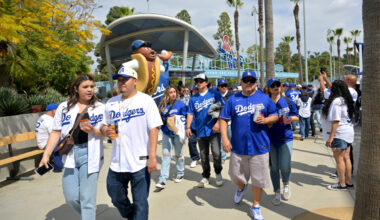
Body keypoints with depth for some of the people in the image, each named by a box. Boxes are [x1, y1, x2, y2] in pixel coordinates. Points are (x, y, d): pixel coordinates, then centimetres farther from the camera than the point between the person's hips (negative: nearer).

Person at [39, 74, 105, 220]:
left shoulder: (100, 108, 3)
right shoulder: (64, 107, 8)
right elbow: (56, 132, 9)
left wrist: (93, 130, -18)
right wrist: (46, 155, 5)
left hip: (89, 155, -2)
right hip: (70, 156, 3)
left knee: (87, 198, -1)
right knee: (71, 198, 8)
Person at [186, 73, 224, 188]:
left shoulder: (214, 93, 2)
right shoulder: (193, 98, 11)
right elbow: (190, 114, 9)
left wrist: (218, 122, -13)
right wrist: (188, 127, -2)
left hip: (214, 129, -3)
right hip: (200, 131, 3)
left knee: (216, 153, -9)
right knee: (203, 156, 10)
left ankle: (218, 174, 17)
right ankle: (205, 177, 26)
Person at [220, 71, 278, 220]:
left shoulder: (264, 98, 4)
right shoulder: (233, 99, 4)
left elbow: (275, 115, 8)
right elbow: (223, 119, 1)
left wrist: (265, 120, -13)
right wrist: (224, 138, -9)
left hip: (259, 146, -1)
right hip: (238, 146, 1)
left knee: (258, 179, 8)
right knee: (236, 175, 14)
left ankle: (255, 206, 30)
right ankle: (241, 188, 50)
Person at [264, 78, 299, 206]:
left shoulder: (288, 102, 3)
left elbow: (296, 117, 10)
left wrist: (291, 119, -12)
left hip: (286, 138, 0)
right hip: (270, 139, 0)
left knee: (285, 166, -9)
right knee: (274, 167, 8)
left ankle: (286, 185, 26)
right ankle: (277, 194, 27)